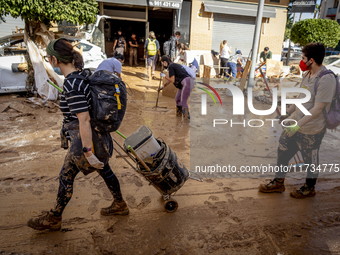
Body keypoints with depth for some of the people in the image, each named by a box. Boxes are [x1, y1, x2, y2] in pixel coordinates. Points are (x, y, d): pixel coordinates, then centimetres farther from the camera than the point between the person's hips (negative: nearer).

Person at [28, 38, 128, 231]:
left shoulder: (71, 85, -26)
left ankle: (54, 219, 35)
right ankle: (120, 205, 43)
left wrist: (88, 152, -22)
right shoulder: (83, 73, 2)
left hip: (87, 138, -9)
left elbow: (84, 121, -27)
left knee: (66, 177, 11)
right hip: (100, 133, 9)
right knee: (104, 169, 24)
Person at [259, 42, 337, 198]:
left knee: (310, 161, 12)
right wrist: (288, 112, 20)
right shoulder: (307, 74, 5)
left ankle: (309, 188, 36)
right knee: (283, 152, 14)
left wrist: (298, 124, -27)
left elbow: (317, 109, -25)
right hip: (295, 124, 8)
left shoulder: (326, 79, -23)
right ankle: (278, 183, 32)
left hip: (311, 130, -8)